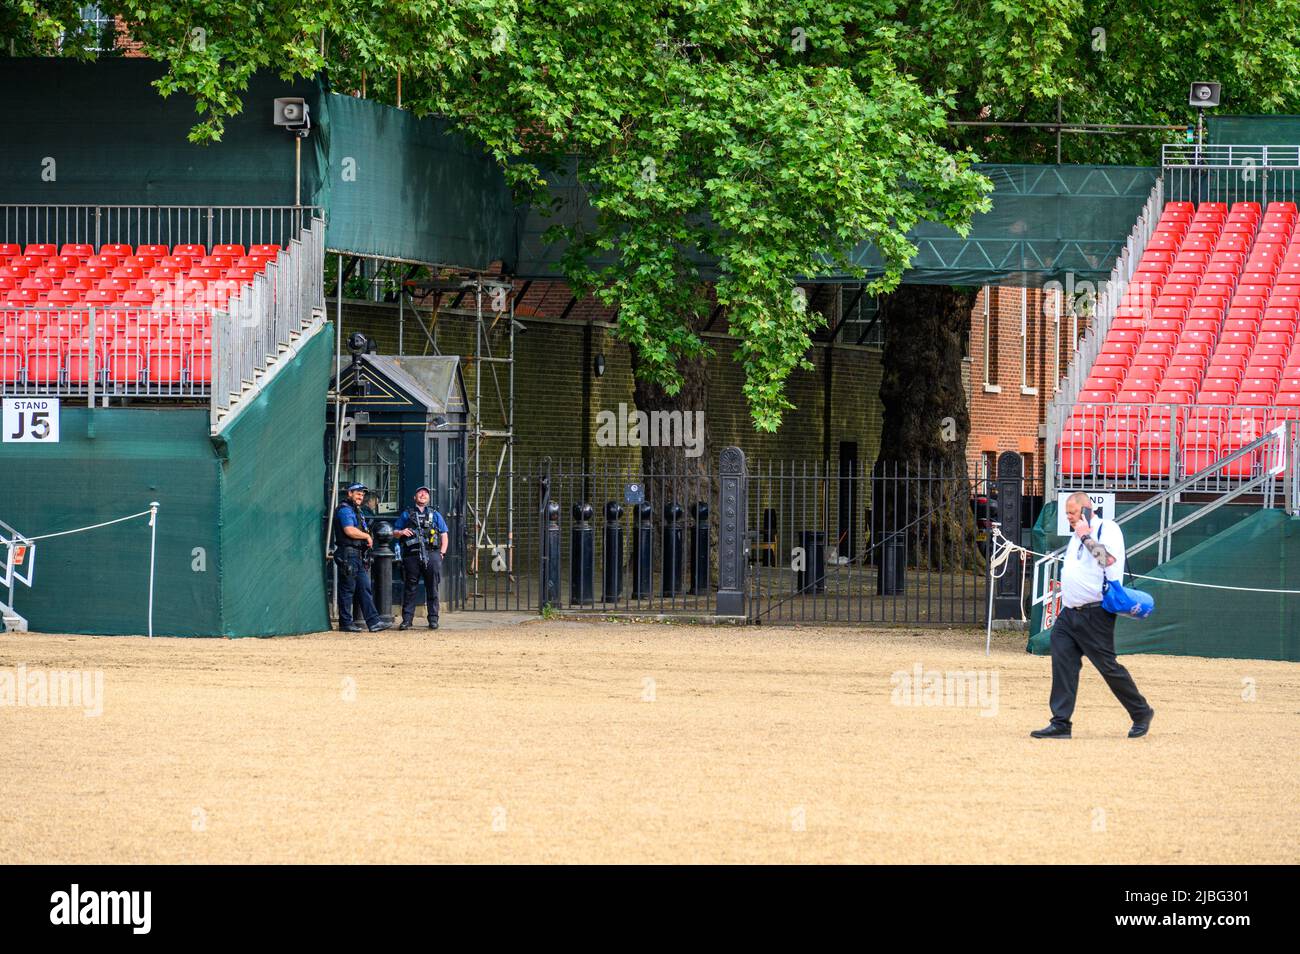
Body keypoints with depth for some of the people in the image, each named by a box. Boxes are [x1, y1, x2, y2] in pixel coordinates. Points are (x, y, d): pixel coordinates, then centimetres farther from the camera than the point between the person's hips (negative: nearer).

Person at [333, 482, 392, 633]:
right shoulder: (345, 509, -10)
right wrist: (367, 536, -10)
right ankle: (345, 622, 1)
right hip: (348, 554, -10)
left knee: (365, 588, 5)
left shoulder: (357, 511, 22)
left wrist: (368, 538, 8)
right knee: (347, 589, -4)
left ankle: (373, 621, 3)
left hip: (359, 555, 10)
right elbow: (349, 530, -22)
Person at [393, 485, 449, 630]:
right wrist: (401, 532, -7)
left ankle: (433, 619, 4)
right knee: (410, 589, -1)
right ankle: (407, 619, 1)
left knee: (432, 589, 0)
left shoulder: (435, 515, 17)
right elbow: (394, 532, 16)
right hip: (412, 556, 0)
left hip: (431, 555, 0)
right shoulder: (406, 514, 15)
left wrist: (441, 553, 3)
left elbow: (444, 536, 16)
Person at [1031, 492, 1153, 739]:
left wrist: (1086, 537, -17)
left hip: (1094, 614, -8)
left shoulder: (1107, 528, -6)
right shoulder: (1078, 535, 20)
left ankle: (1141, 713, 11)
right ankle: (1060, 724, -4)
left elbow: (1108, 559, -23)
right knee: (1062, 665, -3)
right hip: (1069, 614, 8)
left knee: (1108, 666, -4)